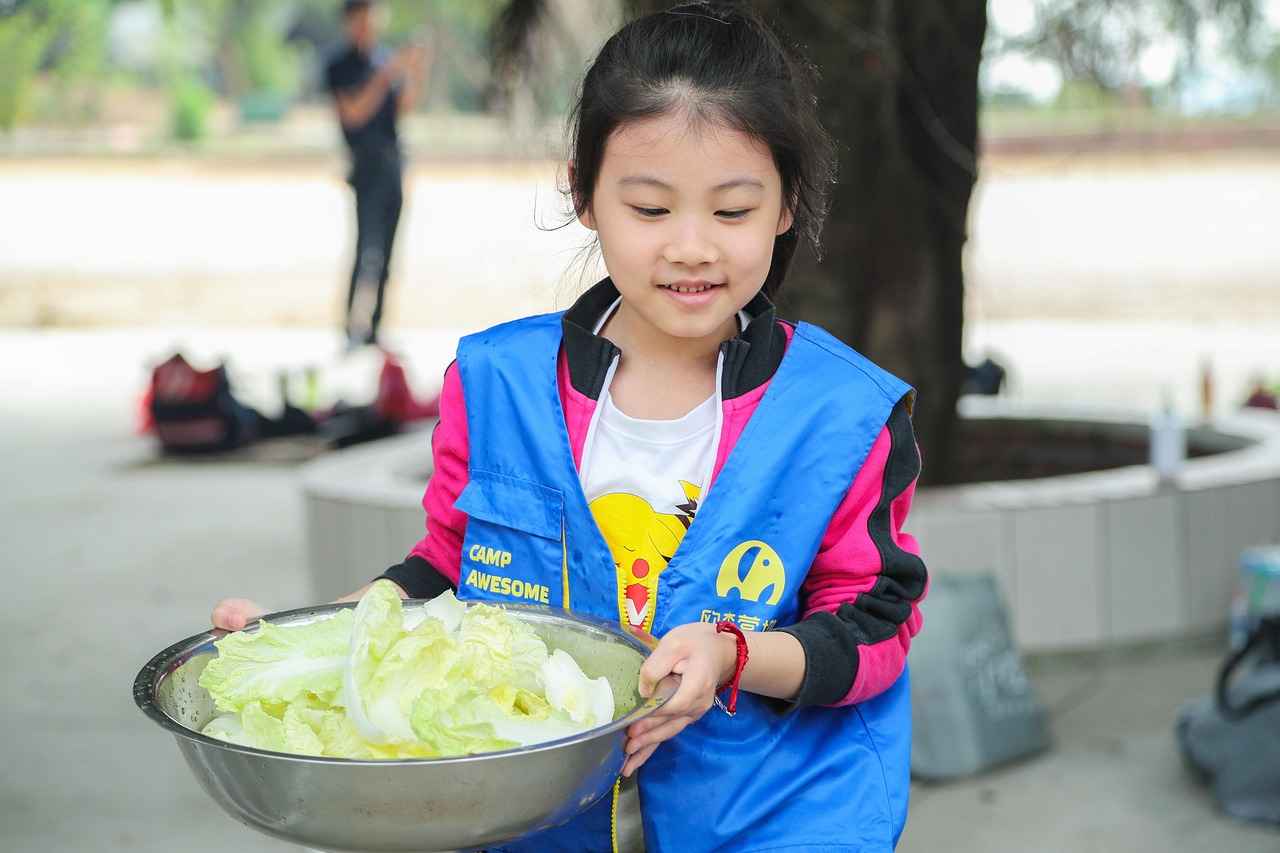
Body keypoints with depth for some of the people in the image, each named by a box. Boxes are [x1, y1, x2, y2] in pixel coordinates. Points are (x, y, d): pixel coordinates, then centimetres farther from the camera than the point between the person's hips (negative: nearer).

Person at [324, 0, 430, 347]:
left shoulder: (387, 58, 14)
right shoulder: (340, 66, -4)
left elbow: (403, 107, 11)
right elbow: (353, 113, -13)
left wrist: (415, 74, -3)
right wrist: (386, 76, -19)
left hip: (392, 162, 7)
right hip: (368, 162, -7)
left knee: (383, 253, 8)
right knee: (369, 249, -16)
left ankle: (371, 328, 13)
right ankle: (356, 328, -16)